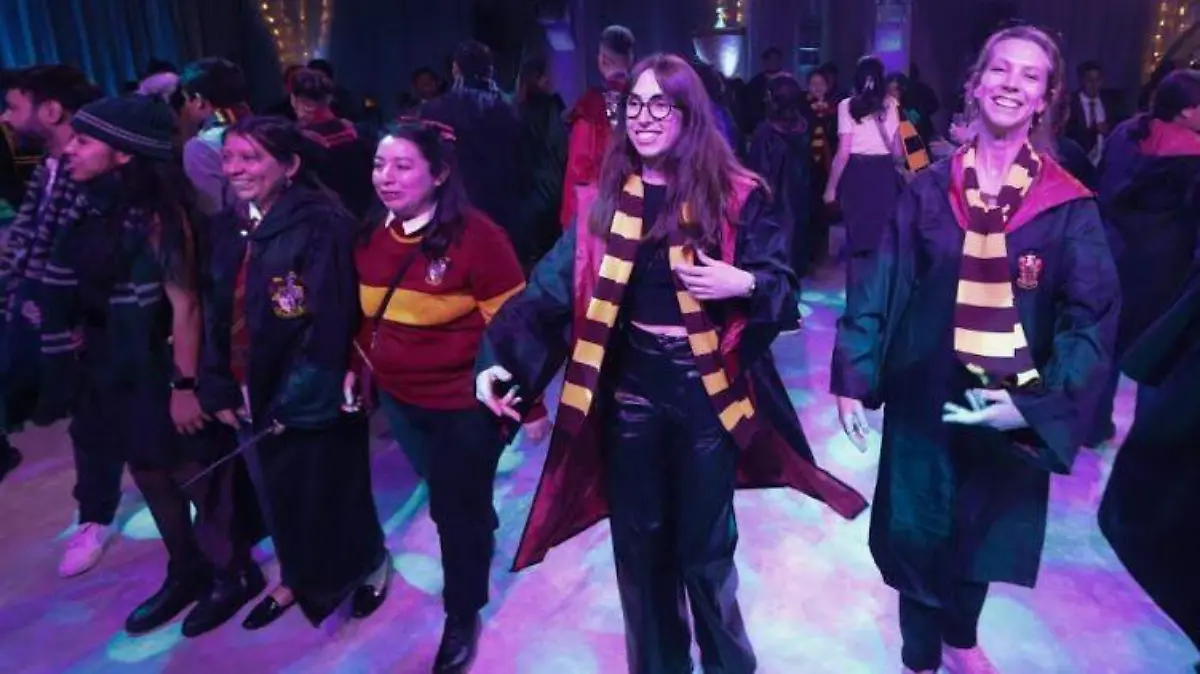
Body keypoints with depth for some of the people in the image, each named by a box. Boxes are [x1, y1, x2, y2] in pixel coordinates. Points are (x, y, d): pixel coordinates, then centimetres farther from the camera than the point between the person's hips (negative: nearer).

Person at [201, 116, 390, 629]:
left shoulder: (322, 225, -19)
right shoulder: (229, 227, 5)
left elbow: (330, 322, -22)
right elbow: (216, 315, 7)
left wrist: (298, 399, -20)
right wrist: (219, 389, 1)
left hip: (311, 398, -6)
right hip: (254, 396, 7)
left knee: (327, 492, 12)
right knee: (278, 493, 21)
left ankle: (368, 566, 39)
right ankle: (298, 579, 44)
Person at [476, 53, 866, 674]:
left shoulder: (736, 195, -3)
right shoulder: (605, 201, 2)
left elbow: (783, 282, -1)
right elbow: (553, 286, -6)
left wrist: (744, 284, -23)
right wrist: (500, 358, -19)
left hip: (705, 387, -2)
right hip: (629, 384, 2)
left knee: (705, 544, 11)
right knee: (639, 541, 14)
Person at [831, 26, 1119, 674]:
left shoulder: (1069, 205, -6)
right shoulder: (929, 188, -3)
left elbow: (1093, 316, -9)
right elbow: (880, 283, -4)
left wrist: (1039, 403, -21)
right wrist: (852, 376, -8)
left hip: (1010, 407, 1)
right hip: (923, 395, 0)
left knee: (982, 531, 19)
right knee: (916, 532, 9)